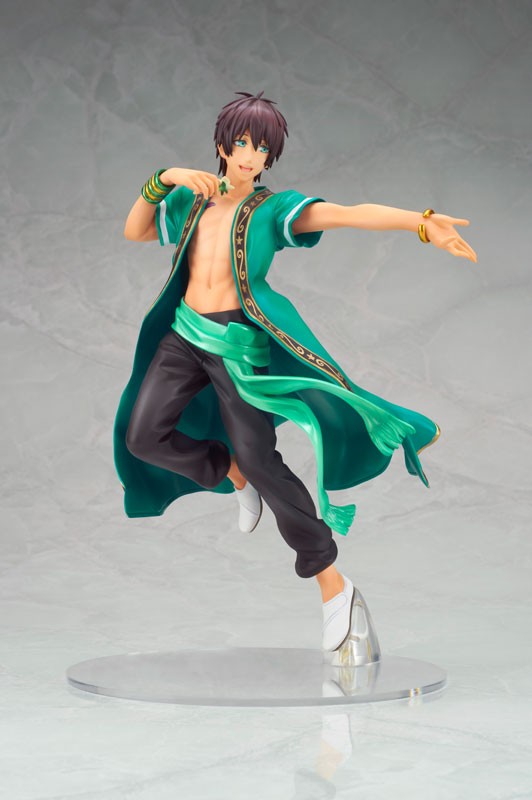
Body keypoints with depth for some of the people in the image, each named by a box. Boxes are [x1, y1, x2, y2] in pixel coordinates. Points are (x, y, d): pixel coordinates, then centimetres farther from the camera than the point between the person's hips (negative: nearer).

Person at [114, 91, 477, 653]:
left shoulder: (273, 209, -7)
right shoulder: (194, 200, 7)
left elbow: (350, 213, -21)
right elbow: (133, 232, 8)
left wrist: (422, 222, -35)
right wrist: (163, 179, -9)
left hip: (237, 344, -5)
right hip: (185, 334, 5)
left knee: (259, 458, -9)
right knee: (143, 436, -7)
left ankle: (332, 583, 1)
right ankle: (231, 474, 22)